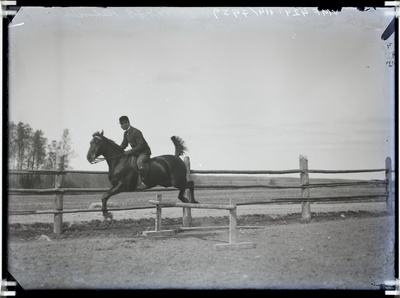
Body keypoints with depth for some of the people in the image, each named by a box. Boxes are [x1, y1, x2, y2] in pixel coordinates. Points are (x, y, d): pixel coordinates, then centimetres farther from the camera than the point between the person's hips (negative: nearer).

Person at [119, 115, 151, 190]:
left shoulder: (136, 132, -21)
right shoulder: (126, 133, 8)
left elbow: (141, 145, -26)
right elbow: (124, 145, 18)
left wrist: (129, 152, -28)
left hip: (144, 152, -10)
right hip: (136, 152, 10)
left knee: (139, 162, -38)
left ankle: (143, 182, -38)